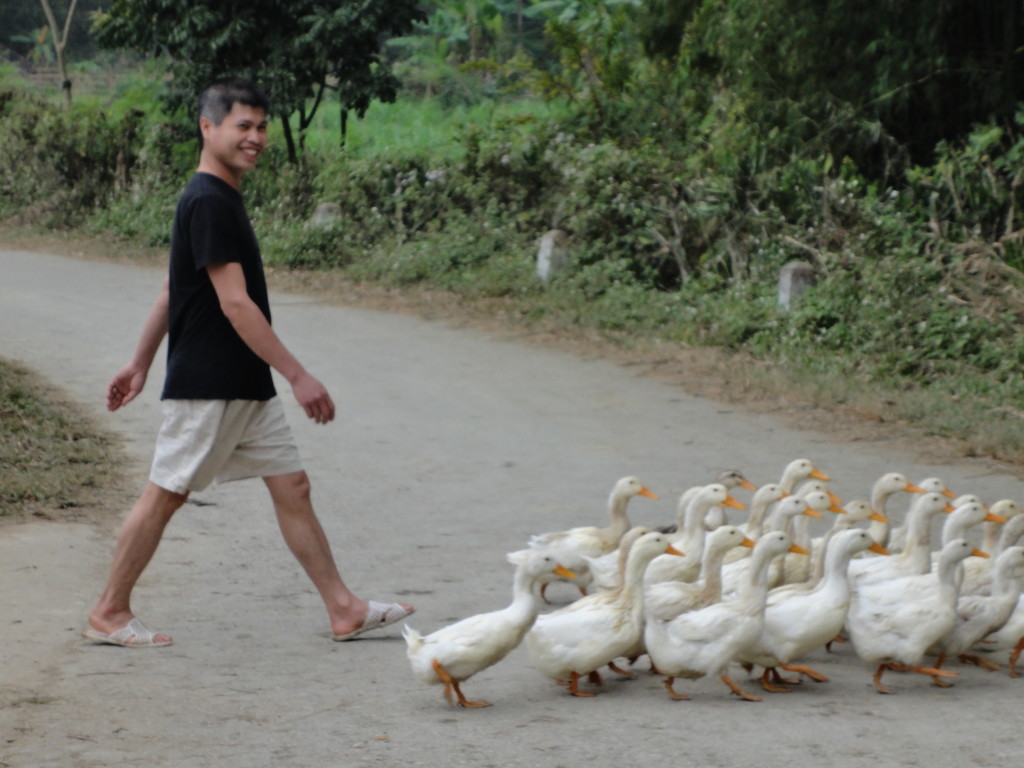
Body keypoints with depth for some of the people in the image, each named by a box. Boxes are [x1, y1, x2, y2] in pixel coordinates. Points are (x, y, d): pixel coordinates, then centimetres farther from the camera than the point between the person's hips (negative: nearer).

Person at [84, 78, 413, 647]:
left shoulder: (223, 198, 13)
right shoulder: (208, 202, -18)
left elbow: (171, 290, 19)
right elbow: (234, 303, -23)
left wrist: (141, 364, 25)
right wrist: (298, 376, -23)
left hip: (248, 387, 10)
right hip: (207, 383, -10)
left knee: (292, 487, 7)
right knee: (166, 493, 0)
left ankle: (345, 610, 9)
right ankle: (109, 613, 11)